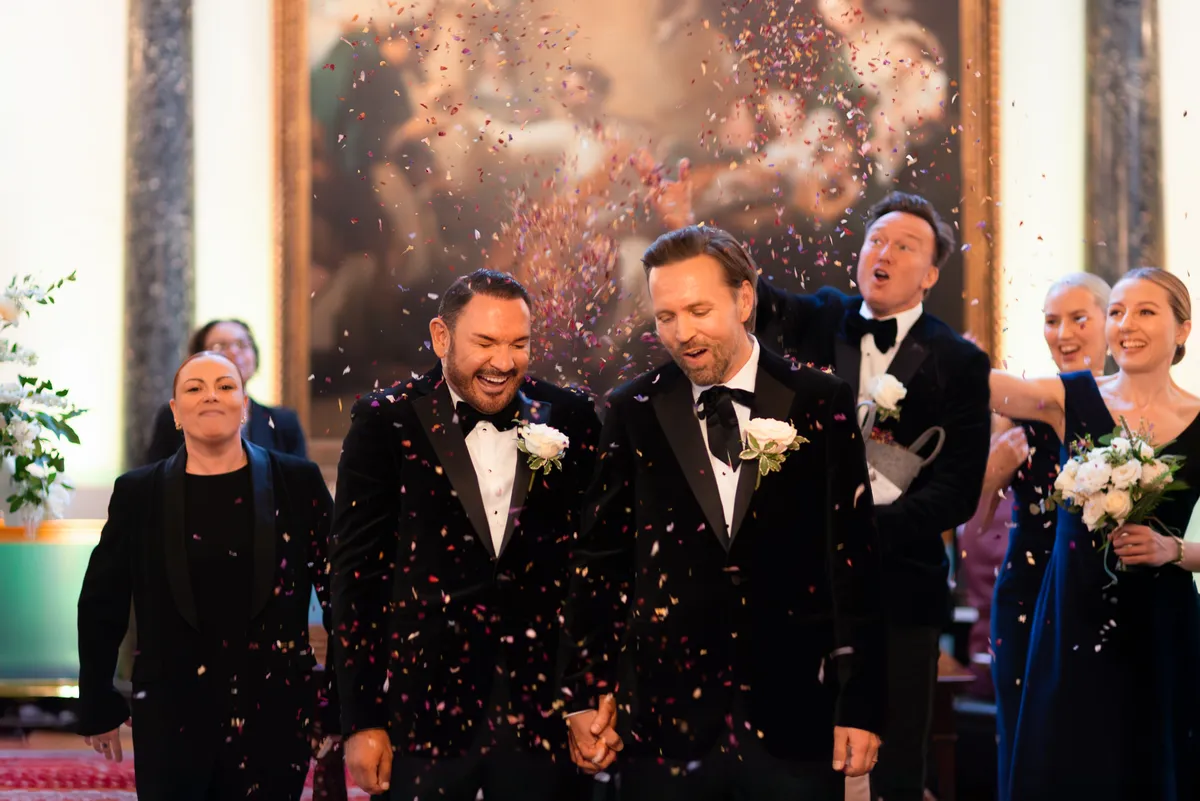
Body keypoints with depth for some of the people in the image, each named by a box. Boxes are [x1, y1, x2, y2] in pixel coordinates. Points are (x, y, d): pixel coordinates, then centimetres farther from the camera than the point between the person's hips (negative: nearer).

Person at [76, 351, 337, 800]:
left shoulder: (297, 484, 2)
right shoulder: (139, 494, 3)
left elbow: (339, 590, 3)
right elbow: (101, 604, 8)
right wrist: (99, 707, 8)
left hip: (275, 714, 0)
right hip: (171, 717, 0)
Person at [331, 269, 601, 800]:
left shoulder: (569, 420, 4)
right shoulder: (386, 423, -1)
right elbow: (358, 572, -1)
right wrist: (361, 721, -4)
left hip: (543, 704, 1)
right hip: (426, 711, -1)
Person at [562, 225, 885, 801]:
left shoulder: (820, 405, 0)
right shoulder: (634, 413, 4)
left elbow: (855, 559, -1)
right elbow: (600, 560, 6)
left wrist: (860, 705, -3)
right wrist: (586, 695, 2)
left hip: (794, 718, -1)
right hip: (666, 716, 1)